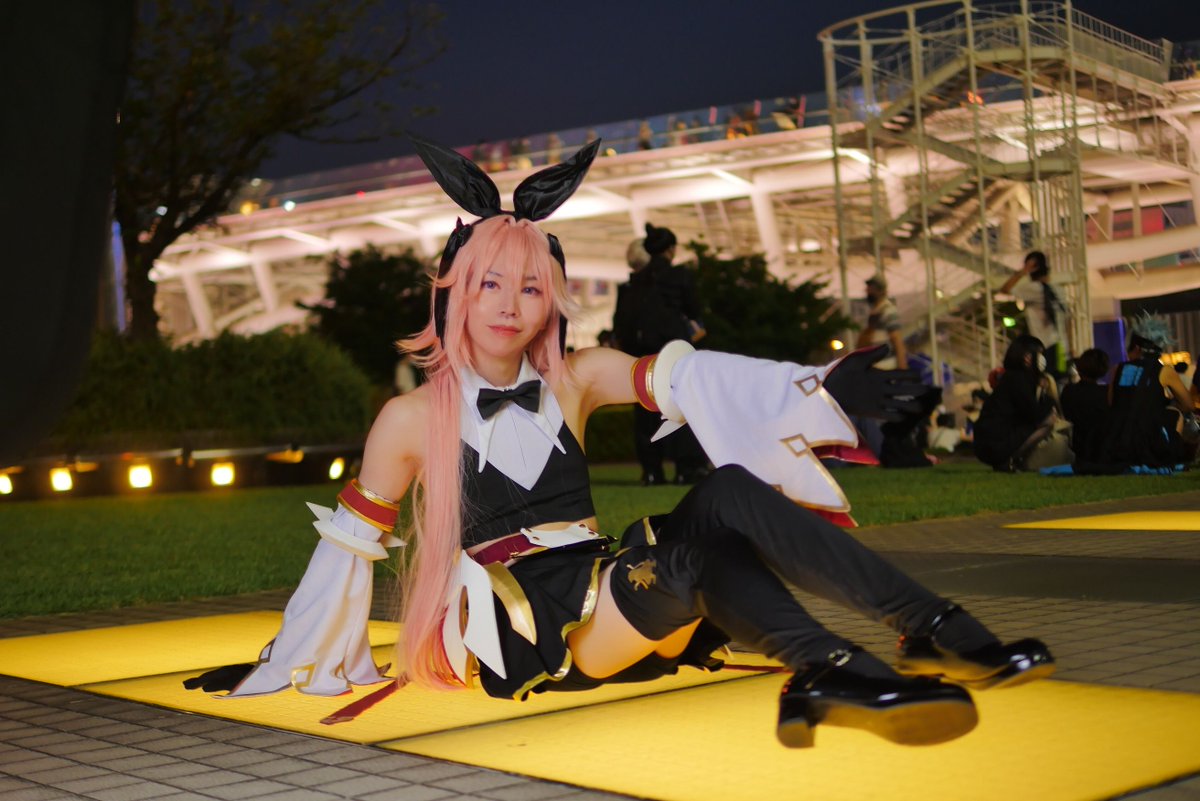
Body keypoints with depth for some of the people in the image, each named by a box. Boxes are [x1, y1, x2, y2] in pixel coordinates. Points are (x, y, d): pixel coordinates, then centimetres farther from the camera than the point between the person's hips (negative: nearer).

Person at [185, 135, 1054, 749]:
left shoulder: (576, 379, 11)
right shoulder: (413, 417, 3)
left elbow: (690, 378, -5)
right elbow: (347, 546, 9)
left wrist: (816, 387, -19)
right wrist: (283, 665, 12)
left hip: (607, 602, 4)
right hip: (521, 635, -4)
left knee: (725, 493, -25)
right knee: (688, 558, -32)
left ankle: (936, 629, -35)